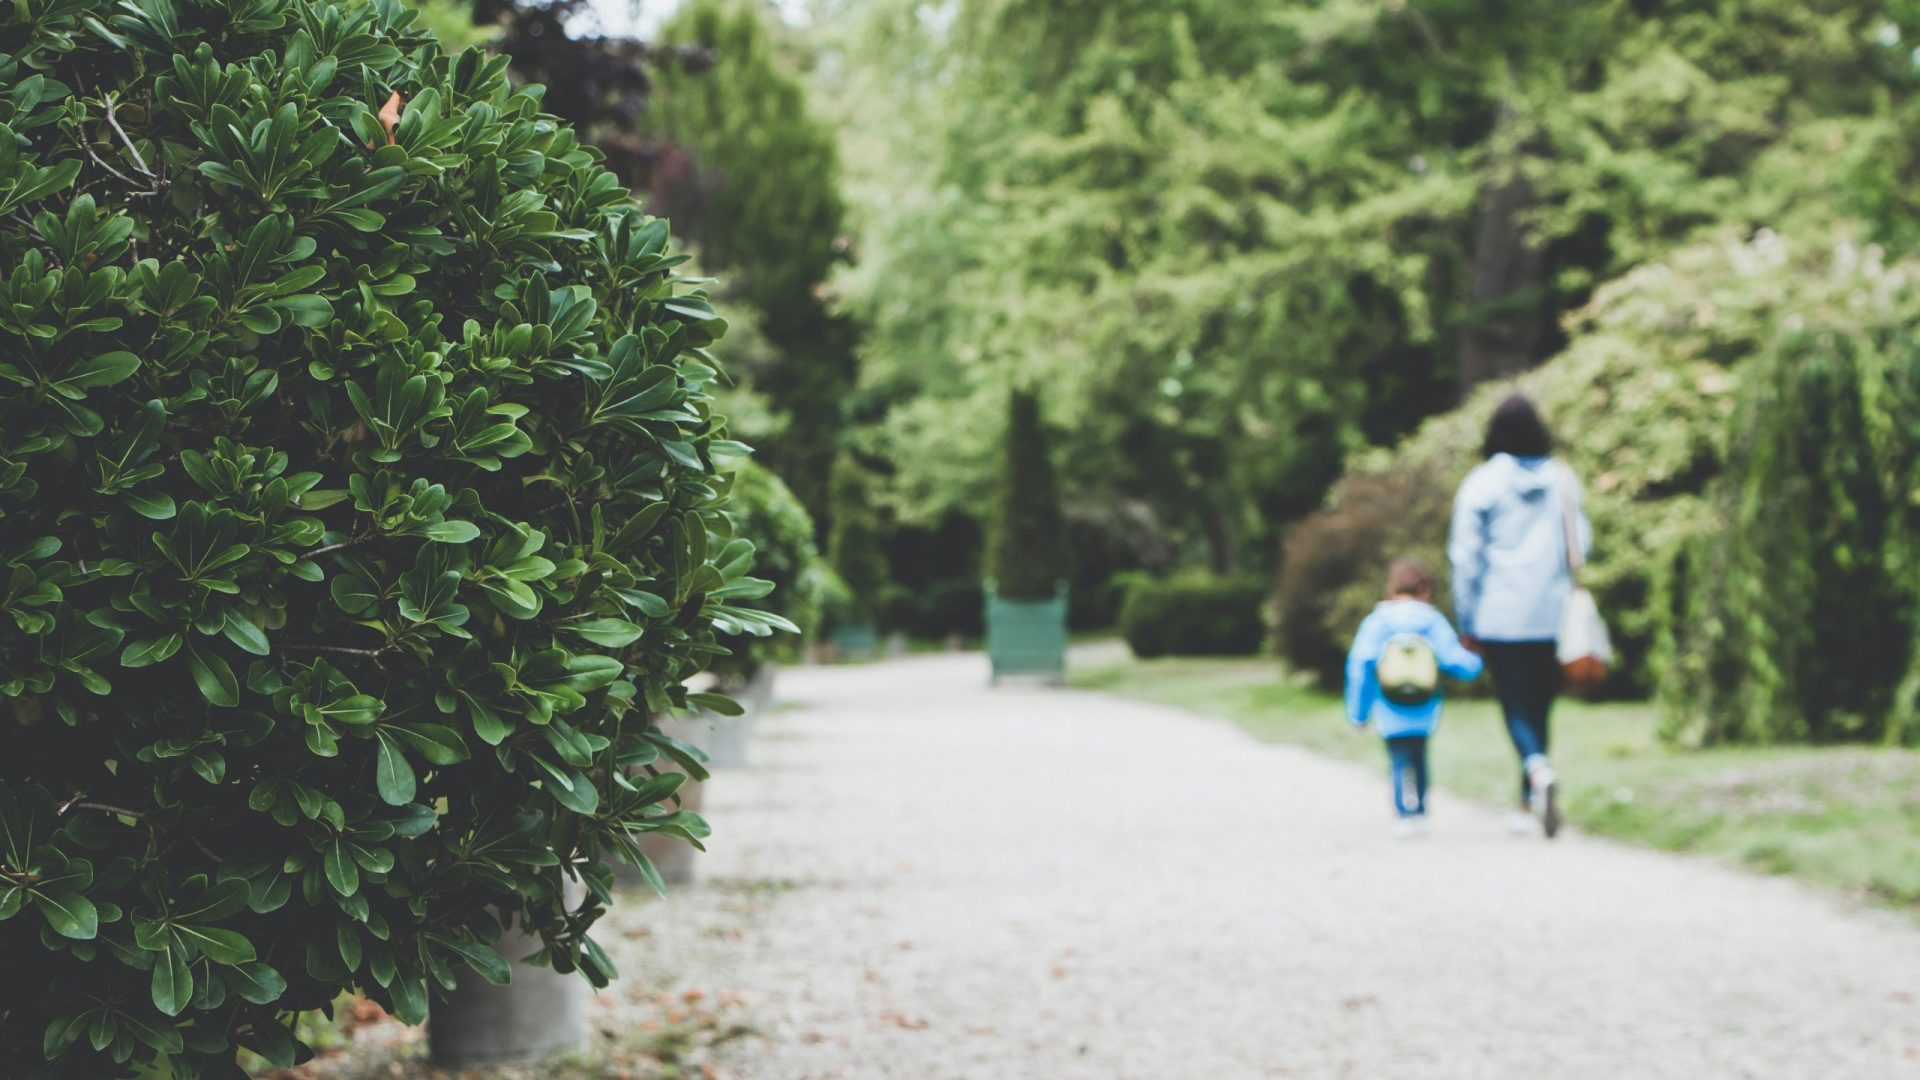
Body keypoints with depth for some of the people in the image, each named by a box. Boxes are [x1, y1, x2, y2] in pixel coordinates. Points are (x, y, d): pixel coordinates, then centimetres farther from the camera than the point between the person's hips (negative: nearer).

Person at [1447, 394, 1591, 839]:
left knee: (1516, 708, -1)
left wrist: (1467, 622, 3)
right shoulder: (1563, 479, 3)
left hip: (1500, 618, -3)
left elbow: (1465, 556, -4)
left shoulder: (1480, 484, -5)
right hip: (1551, 618, 3)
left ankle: (1539, 769, -29)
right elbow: (1581, 543, 8)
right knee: (1538, 706, 12)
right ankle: (1528, 805, 16)